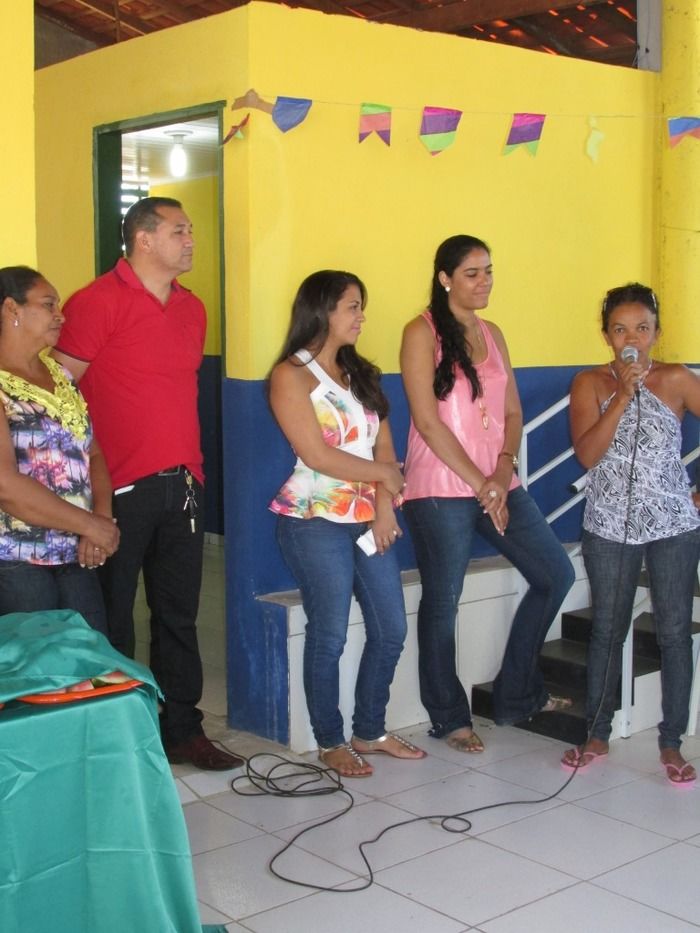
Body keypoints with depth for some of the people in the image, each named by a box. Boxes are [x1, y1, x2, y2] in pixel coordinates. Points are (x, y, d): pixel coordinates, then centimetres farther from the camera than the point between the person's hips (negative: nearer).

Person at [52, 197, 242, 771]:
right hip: (122, 488, -6)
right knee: (112, 619, 5)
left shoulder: (192, 309, 13)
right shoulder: (98, 302, -9)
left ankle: (182, 729, 24)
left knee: (179, 615, 13)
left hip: (182, 485, 7)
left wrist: (190, 468, 16)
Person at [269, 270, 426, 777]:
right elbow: (317, 455, -15)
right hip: (316, 522, -7)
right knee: (330, 636, 0)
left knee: (391, 630, 9)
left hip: (369, 520, 7)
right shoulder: (292, 375, -7)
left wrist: (385, 506, -8)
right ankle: (331, 742, 16)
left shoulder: (361, 374, 14)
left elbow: (385, 448, 7)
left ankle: (370, 731, 25)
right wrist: (385, 475, -4)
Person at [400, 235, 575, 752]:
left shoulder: (491, 334, 14)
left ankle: (519, 694, 22)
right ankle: (449, 718, 19)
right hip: (442, 490, -7)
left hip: (498, 483, 7)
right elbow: (427, 420, -13)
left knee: (556, 575, 8)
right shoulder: (423, 332, -6)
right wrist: (479, 483, -15)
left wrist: (504, 472, -6)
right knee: (443, 602, 1)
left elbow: (512, 413, 11)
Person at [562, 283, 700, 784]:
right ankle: (598, 735, 23)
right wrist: (623, 395, -18)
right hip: (610, 527, 1)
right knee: (607, 631, 10)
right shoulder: (590, 383, -1)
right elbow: (587, 454, -13)